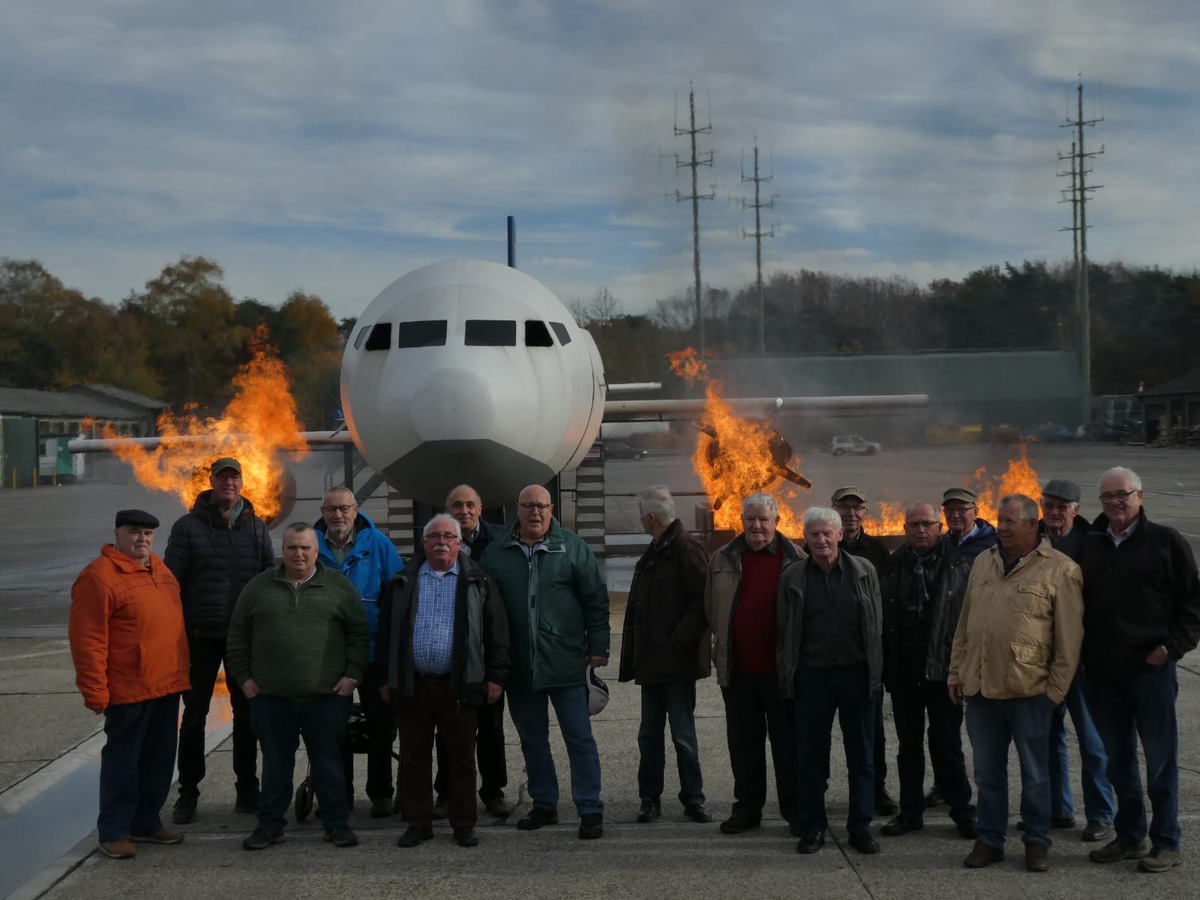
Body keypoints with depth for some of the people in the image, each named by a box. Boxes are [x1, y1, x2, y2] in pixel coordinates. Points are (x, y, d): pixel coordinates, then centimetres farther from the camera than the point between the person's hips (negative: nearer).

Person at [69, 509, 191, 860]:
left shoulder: (159, 570, 13)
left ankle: (146, 823, 27)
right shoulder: (99, 577, -13)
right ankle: (113, 832, 11)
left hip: (166, 687, 8)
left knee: (159, 760, 14)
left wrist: (181, 673, 18)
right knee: (122, 761, 1)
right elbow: (87, 640, -16)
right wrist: (95, 691, -18)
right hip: (128, 690, -8)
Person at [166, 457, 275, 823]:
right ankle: (187, 793, 11)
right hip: (202, 635, -2)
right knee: (194, 714, 3)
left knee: (247, 713, 10)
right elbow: (173, 581, -2)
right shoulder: (188, 526, -1)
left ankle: (247, 788, 20)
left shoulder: (256, 528, 8)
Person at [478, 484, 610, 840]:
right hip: (519, 666, 3)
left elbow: (596, 599, 1)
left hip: (565, 663, -3)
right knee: (532, 740, 13)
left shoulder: (572, 547, 0)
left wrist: (598, 646, -3)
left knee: (579, 739, -1)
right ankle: (544, 806, 25)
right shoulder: (496, 553, 6)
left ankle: (591, 811, 3)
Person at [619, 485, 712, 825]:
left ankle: (693, 799, 12)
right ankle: (649, 798, 19)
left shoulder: (686, 549, -12)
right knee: (649, 735, 11)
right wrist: (634, 657, 12)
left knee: (683, 736, 1)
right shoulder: (653, 553, 15)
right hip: (652, 661, 8)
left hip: (677, 661, -8)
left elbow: (702, 602, -19)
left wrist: (680, 641, -19)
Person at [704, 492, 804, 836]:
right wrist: (724, 642, 9)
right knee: (743, 743, 11)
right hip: (738, 669, 3)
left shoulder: (795, 560, -1)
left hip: (781, 669, -3)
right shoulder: (723, 559, 7)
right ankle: (747, 807, 21)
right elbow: (711, 608, 15)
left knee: (788, 743, 4)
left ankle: (794, 809, 13)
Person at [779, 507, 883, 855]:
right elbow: (784, 633, 3)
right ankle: (813, 827, 16)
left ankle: (860, 827, 16)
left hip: (856, 673, 0)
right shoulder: (792, 578, 0)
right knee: (811, 757, 5)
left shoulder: (864, 572, 2)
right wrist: (787, 679, -1)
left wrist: (875, 673, 0)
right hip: (812, 676, 0)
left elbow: (876, 626, 4)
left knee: (862, 755, 7)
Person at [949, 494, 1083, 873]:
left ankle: (1036, 841, 20)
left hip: (1029, 689, -5)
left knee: (1034, 771, 8)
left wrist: (1056, 687, -8)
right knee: (987, 771, 12)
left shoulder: (1060, 569, -7)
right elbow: (964, 624, 15)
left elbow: (1069, 636, -7)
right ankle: (989, 840, 22)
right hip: (979, 686, 5)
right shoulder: (983, 563, 10)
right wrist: (956, 672, 12)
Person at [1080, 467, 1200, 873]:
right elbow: (1077, 605, 17)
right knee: (1118, 761, 12)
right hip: (1102, 672, 5)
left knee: (1160, 762, 2)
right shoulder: (1089, 545, 9)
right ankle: (1130, 836, 23)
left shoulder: (1165, 542, -3)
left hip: (1150, 671, -4)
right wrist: (1084, 653, 8)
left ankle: (1166, 843, 10)